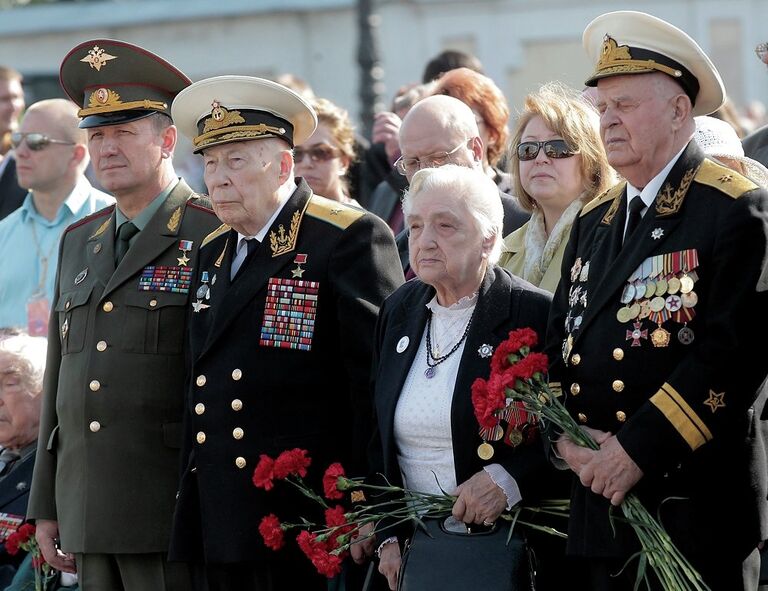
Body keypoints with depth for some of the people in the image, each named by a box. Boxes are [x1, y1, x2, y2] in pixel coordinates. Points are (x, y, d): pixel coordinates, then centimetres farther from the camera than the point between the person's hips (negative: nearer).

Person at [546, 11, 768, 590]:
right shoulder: (594, 221, 16)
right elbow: (561, 342, 16)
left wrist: (638, 450, -19)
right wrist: (566, 441, -3)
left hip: (694, 508, -6)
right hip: (597, 506, 6)